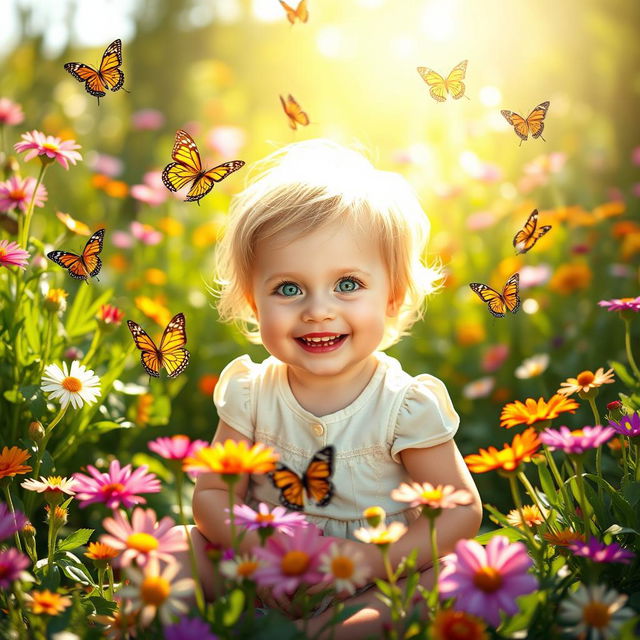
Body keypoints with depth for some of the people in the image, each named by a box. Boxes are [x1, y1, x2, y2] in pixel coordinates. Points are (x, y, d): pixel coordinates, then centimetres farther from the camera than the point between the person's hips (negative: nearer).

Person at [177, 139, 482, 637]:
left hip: (379, 582, -2)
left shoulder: (407, 405, -15)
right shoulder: (250, 394, -6)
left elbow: (462, 511, -12)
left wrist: (368, 559, -25)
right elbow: (214, 492, -1)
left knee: (453, 576, -31)